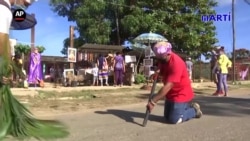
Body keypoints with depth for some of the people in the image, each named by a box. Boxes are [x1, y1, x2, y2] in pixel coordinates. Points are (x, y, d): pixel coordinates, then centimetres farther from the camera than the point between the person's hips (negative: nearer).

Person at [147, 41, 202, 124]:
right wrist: (157, 72, -15)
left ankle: (194, 110, 12)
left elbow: (168, 86, -36)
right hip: (171, 94, 9)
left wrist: (153, 101, -38)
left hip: (181, 95, -9)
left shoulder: (176, 63, -32)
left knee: (173, 120, -11)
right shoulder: (163, 60, -6)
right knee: (167, 117, 16)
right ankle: (189, 106, 30)